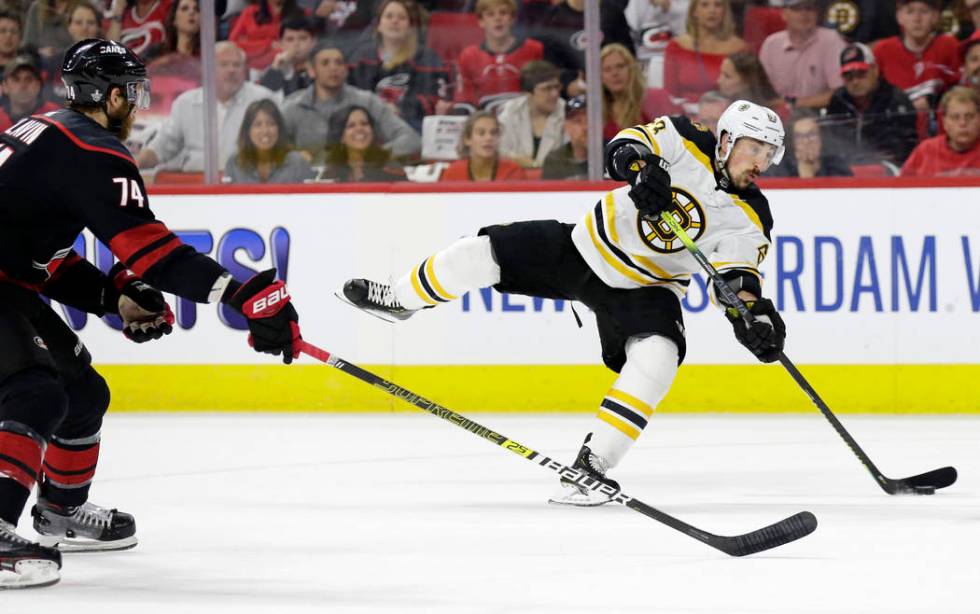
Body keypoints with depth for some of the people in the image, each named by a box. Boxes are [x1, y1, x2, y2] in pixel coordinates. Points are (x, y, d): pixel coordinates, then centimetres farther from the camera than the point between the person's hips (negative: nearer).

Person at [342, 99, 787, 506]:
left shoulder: (748, 220, -13)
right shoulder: (686, 144, -15)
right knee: (482, 254, -5)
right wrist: (642, 168, -50)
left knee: (657, 357, -29)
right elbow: (626, 145, -27)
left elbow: (738, 280, -15)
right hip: (584, 249, 0)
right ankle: (399, 301, 24)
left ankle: (591, 464, -24)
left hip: (645, 288, 0)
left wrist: (756, 318, -35)